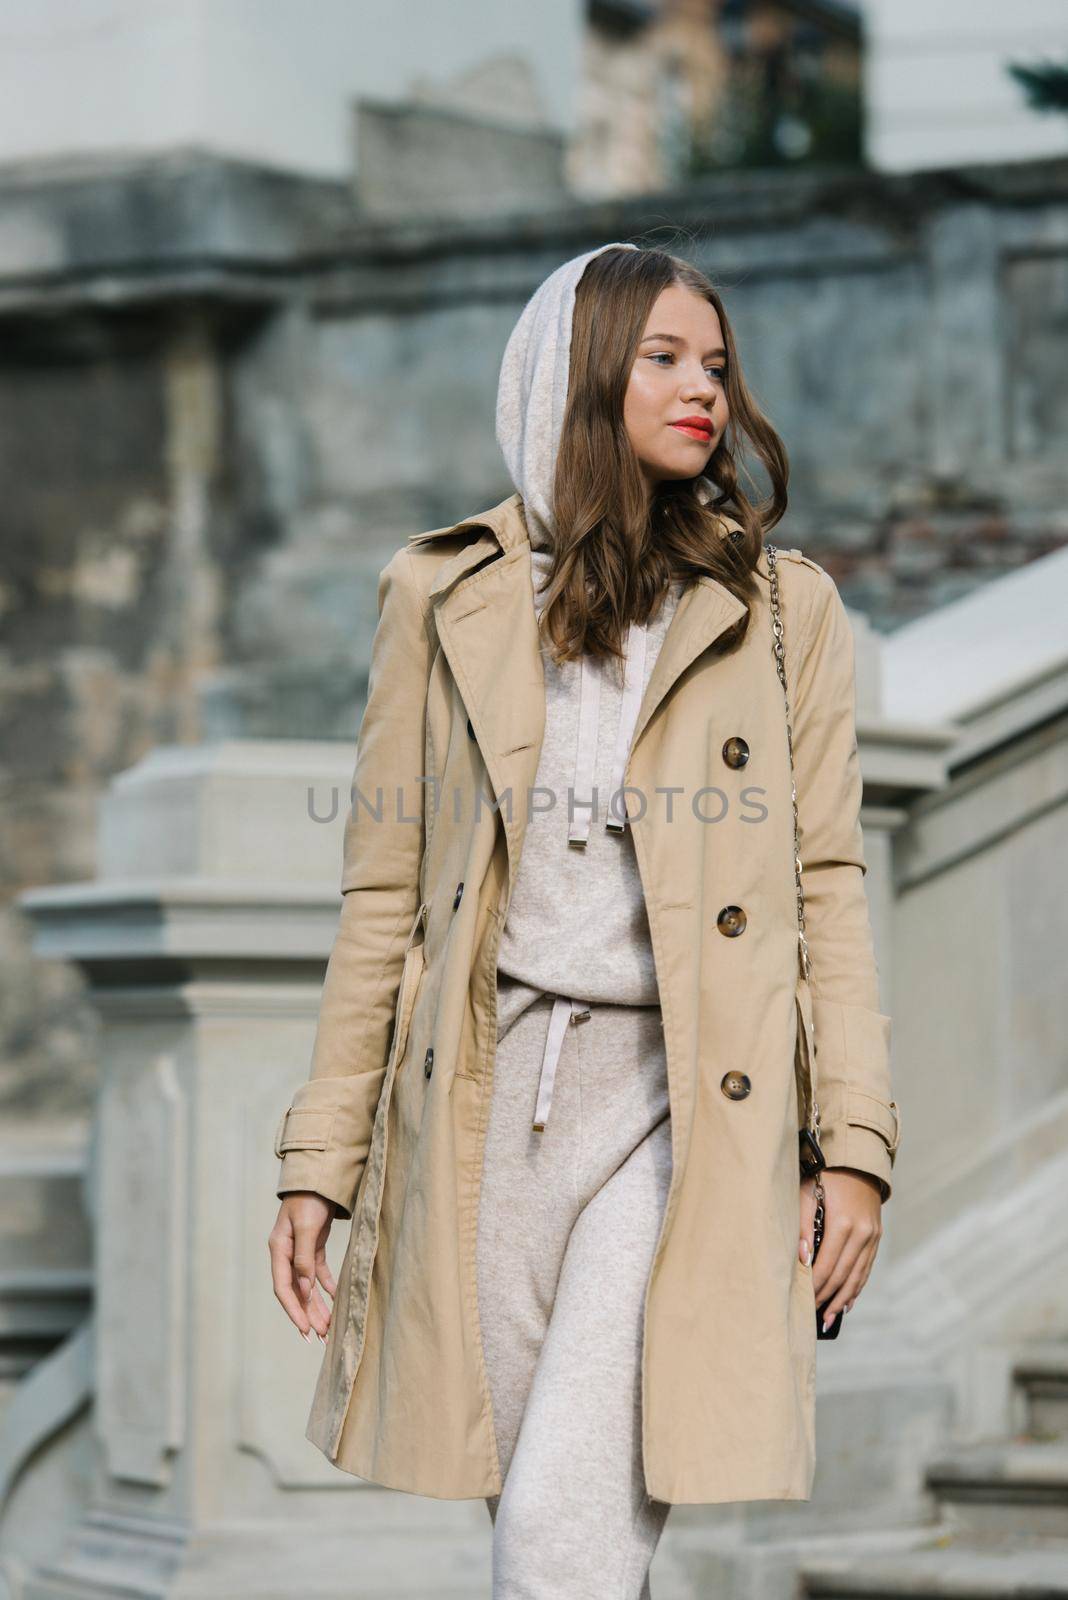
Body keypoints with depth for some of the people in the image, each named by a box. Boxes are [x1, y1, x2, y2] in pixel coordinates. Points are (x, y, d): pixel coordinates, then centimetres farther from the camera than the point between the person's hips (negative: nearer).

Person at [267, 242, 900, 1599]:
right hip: (489, 1089, 2)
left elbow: (827, 882, 8)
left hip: (684, 1096, -2)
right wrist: (320, 1161, 6)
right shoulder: (444, 595, 11)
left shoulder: (783, 607, 10)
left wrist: (856, 1142, -1)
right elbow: (382, 894, 11)